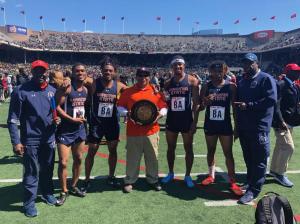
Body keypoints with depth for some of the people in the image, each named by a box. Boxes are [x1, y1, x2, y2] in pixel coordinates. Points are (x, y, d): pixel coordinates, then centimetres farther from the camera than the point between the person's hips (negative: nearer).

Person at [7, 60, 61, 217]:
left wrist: (57, 119, -5)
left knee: (47, 169, 18)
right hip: (30, 139, -4)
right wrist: (16, 142, -14)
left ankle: (47, 193, 38)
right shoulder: (21, 91, -10)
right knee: (32, 172, 3)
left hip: (49, 138, 5)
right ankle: (29, 202, 20)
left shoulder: (52, 90, 5)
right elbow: (13, 119, -9)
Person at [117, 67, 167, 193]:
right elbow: (120, 107, 5)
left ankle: (153, 180, 28)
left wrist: (160, 114, -11)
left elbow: (164, 107, 9)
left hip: (151, 131, 1)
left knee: (152, 157, 11)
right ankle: (129, 181, 23)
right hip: (133, 131, -1)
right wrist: (128, 113, -13)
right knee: (132, 158, 8)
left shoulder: (156, 91, 7)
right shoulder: (128, 91, 5)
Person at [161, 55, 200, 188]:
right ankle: (170, 173, 28)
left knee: (188, 148, 7)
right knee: (171, 148, 12)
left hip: (186, 119, -3)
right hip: (171, 119, 4)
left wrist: (195, 121, -13)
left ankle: (188, 176, 20)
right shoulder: (168, 83, 7)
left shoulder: (192, 81, -4)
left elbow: (196, 103, -8)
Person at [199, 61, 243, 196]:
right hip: (210, 125, 2)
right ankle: (211, 175, 30)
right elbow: (200, 107, 2)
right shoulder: (206, 87, -1)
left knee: (228, 153, 2)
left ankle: (232, 181, 10)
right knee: (210, 151, 14)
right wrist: (205, 102, -20)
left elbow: (235, 107, 0)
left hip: (225, 125, -2)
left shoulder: (231, 86, -4)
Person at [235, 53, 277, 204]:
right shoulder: (242, 81, 18)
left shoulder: (266, 79, -5)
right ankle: (250, 182, 30)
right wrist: (237, 124, 19)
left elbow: (271, 100, -17)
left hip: (259, 128, -7)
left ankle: (253, 190, 6)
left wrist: (248, 105, -19)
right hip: (243, 127, 7)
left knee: (259, 160, -1)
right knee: (248, 158, 16)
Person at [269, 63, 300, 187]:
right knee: (288, 147, -10)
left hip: (289, 121, 9)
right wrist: (280, 121, -25)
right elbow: (276, 105, -21)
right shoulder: (280, 85, -15)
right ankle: (279, 173, 5)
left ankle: (274, 170, 29)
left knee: (281, 146, 16)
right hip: (282, 121, -9)